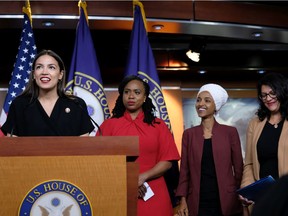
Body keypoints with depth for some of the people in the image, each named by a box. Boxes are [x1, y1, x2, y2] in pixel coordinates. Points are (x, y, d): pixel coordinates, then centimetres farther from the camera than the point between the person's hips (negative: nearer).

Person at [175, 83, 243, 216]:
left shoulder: (230, 132, 0)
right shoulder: (189, 134, 5)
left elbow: (238, 168, 3)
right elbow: (184, 170, 5)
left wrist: (241, 198, 0)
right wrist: (183, 200, -2)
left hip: (226, 202, -1)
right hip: (197, 202, 2)